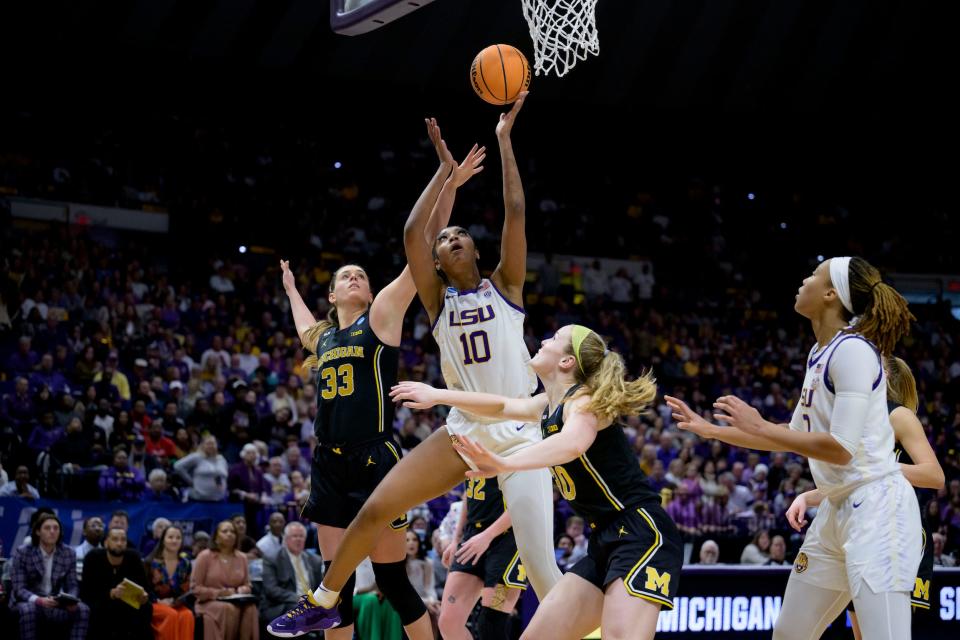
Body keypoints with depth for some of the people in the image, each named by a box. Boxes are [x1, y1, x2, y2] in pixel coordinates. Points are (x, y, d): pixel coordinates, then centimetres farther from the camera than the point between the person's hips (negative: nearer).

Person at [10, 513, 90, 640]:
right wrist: (39, 600, -33)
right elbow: (19, 589, -13)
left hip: (54, 603, 3)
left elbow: (72, 585, 3)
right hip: (27, 602, -3)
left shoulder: (69, 554, 1)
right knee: (28, 610, -38)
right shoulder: (22, 553, -9)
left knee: (83, 610, -24)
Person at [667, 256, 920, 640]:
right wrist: (710, 430, 24)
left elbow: (841, 449, -22)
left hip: (877, 507, -10)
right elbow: (796, 436, 24)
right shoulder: (820, 354, 13)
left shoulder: (852, 349, -15)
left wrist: (758, 427, -14)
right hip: (838, 508, 10)